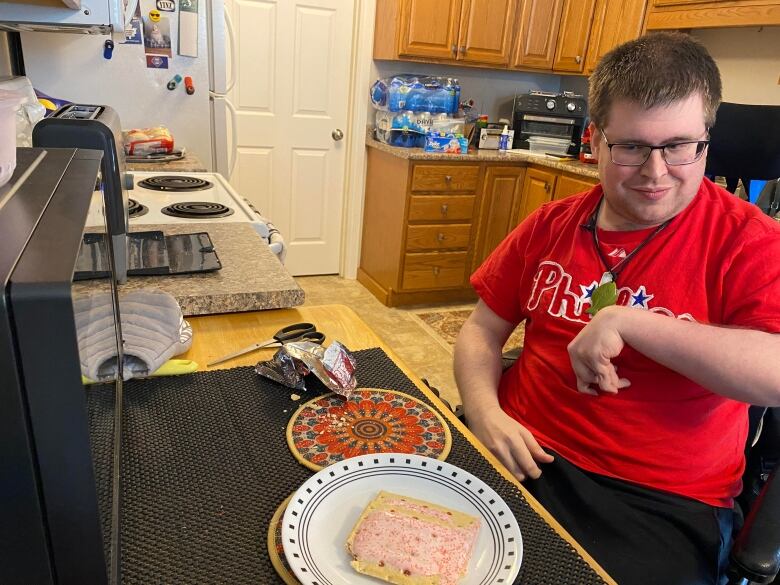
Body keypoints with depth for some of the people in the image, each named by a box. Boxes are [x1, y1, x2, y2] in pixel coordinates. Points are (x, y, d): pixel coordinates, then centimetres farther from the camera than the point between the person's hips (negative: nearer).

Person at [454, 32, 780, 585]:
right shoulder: (552, 225, 5)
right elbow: (481, 332, 8)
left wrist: (625, 322, -23)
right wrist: (485, 412, -10)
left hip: (661, 500, -2)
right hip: (523, 451, 3)